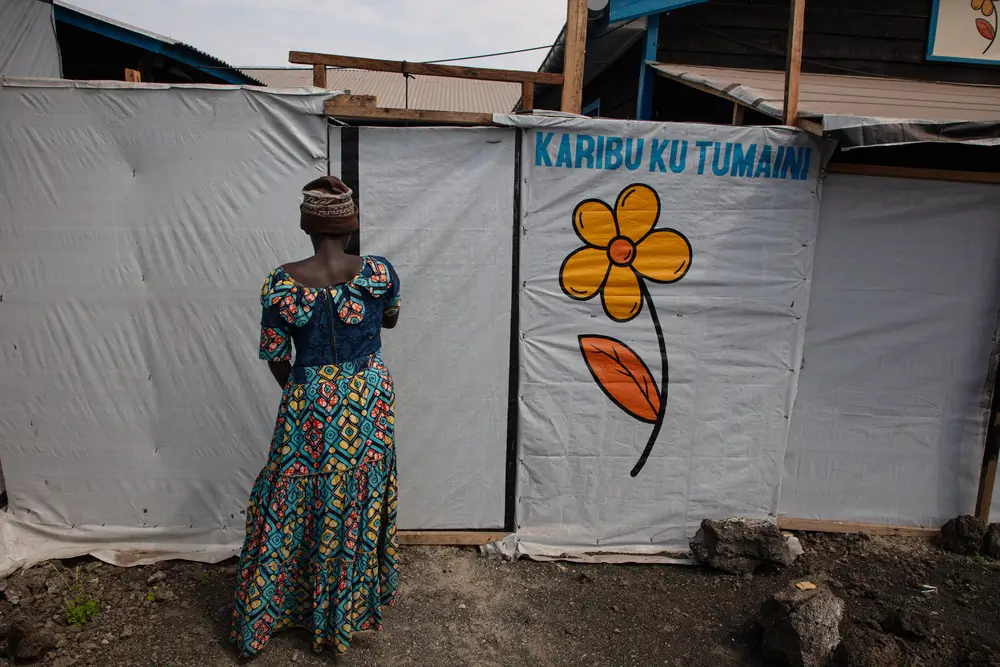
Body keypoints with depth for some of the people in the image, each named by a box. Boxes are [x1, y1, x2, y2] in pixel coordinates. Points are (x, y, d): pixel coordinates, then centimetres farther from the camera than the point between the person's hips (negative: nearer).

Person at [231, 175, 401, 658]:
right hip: (369, 405, 1)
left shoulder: (281, 284, -15)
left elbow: (275, 356, -4)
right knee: (361, 504, 19)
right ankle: (354, 607, 39)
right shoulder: (378, 274, -13)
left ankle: (257, 622, 34)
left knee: (292, 508, 16)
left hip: (310, 406, -1)